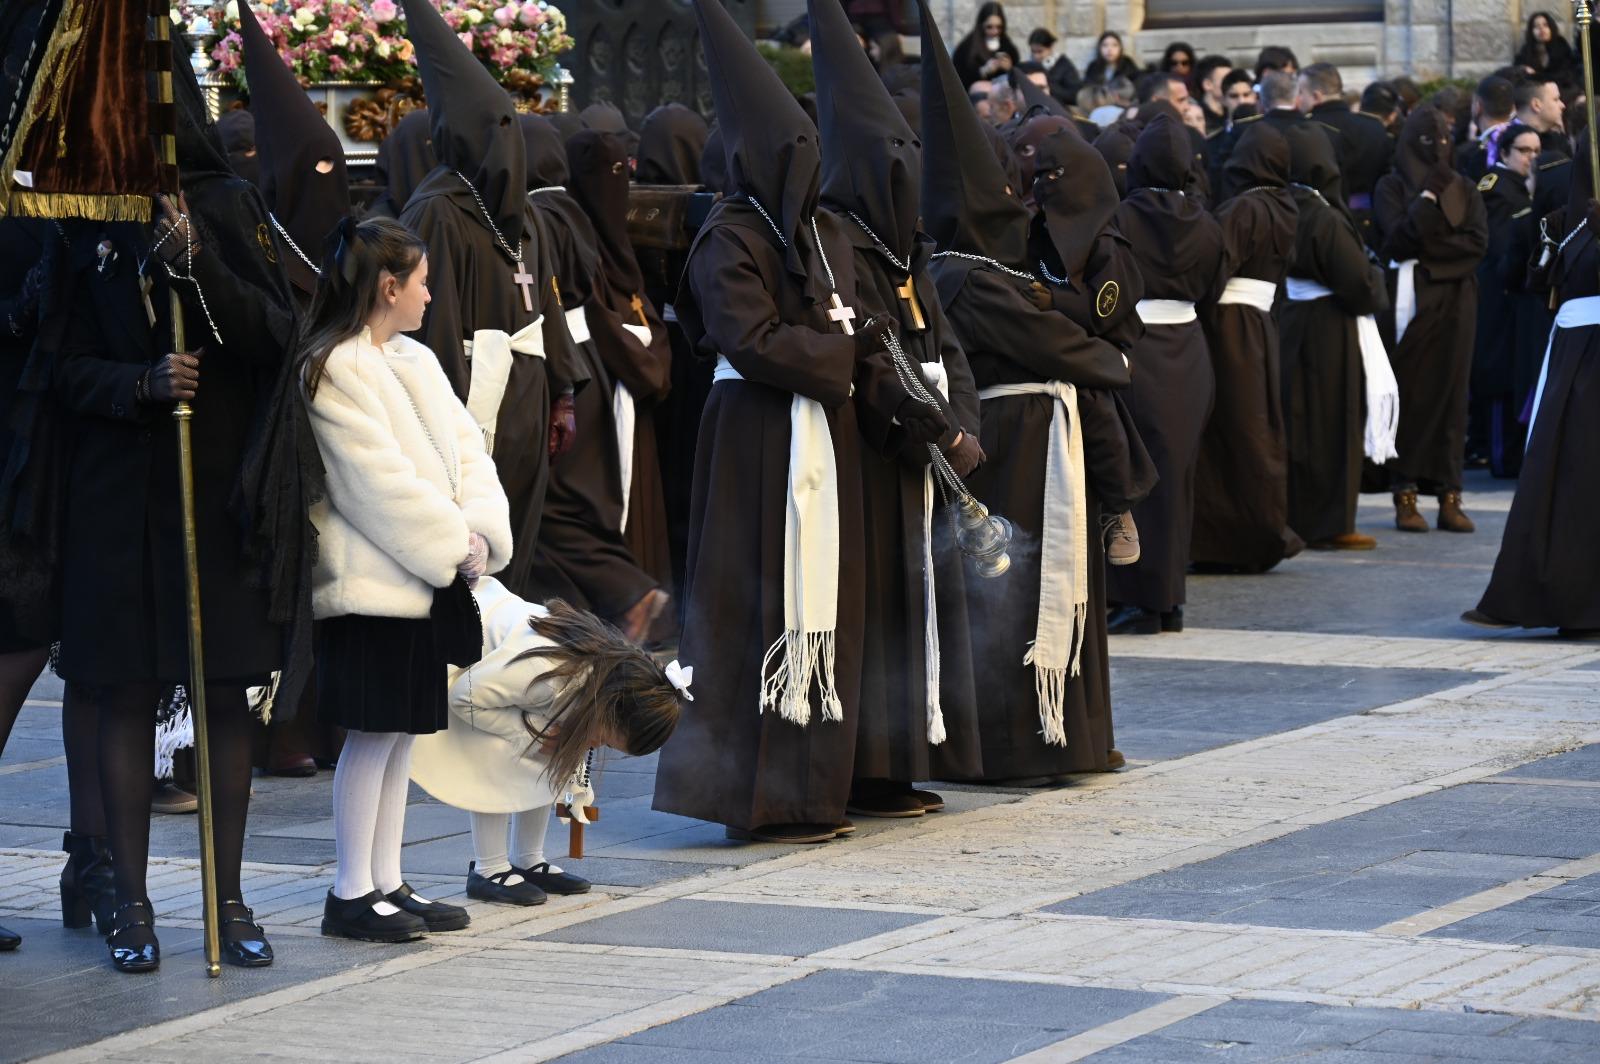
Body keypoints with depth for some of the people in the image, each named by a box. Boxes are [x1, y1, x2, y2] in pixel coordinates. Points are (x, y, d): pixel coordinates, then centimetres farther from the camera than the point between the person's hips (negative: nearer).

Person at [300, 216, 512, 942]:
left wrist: (481, 533, -7)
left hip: (427, 577, 8)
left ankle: (385, 882, 17)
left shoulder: (416, 362, 15)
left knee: (403, 733, 11)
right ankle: (351, 893, 2)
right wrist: (453, 544, -13)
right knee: (374, 733, -5)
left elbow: (465, 451, 9)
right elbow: (378, 482, -17)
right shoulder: (334, 371, -12)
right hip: (374, 578, -8)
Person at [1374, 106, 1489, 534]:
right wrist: (1429, 194, -15)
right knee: (1411, 393, -5)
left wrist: (1426, 247, -8)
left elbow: (1479, 241, -1)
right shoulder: (1392, 186, 4)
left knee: (1451, 393, 0)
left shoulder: (1464, 189, 13)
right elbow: (1400, 235, -12)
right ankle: (1405, 496, -3)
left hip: (1455, 302, 3)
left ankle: (1449, 496, 1)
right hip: (1412, 301, -3)